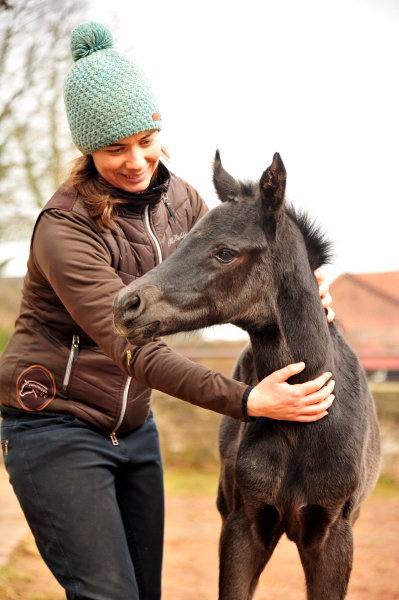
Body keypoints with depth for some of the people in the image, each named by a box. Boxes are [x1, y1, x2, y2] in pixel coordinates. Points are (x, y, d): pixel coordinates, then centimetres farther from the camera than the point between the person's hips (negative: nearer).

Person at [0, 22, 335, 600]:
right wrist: (248, 401, -33)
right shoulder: (66, 228, -22)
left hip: (134, 429, 7)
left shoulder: (178, 198, 0)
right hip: (56, 434, -7)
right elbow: (132, 348, -28)